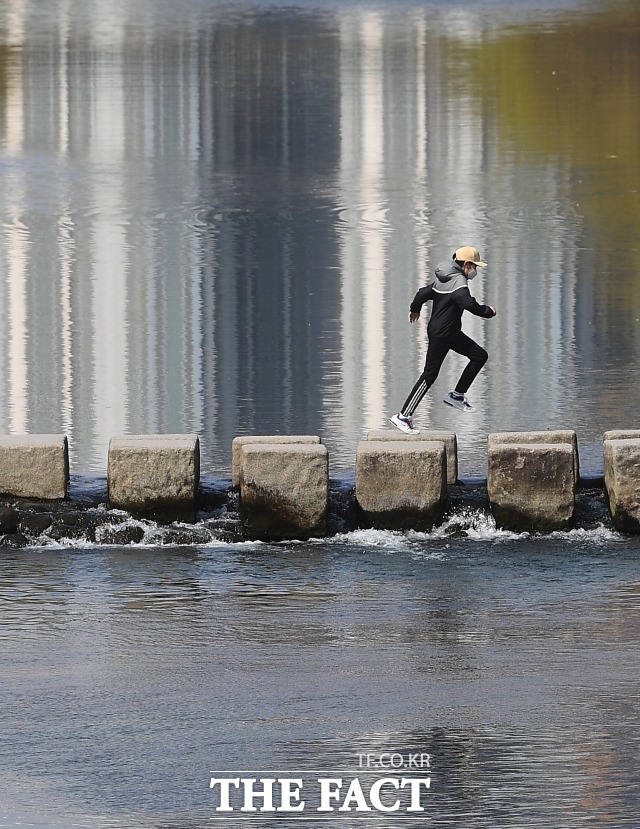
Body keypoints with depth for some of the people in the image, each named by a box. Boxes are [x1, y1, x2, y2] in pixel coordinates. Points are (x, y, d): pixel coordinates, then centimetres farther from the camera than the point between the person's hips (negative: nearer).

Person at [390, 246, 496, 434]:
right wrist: (488, 311, -17)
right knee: (429, 375, -8)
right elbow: (469, 304, -34)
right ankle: (403, 416, -5)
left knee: (480, 355, 9)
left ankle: (457, 395, 13)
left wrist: (415, 309, 36)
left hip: (451, 333, 10)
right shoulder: (458, 281, -19)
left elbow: (423, 293, 17)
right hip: (441, 335, -10)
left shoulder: (442, 279, 9)